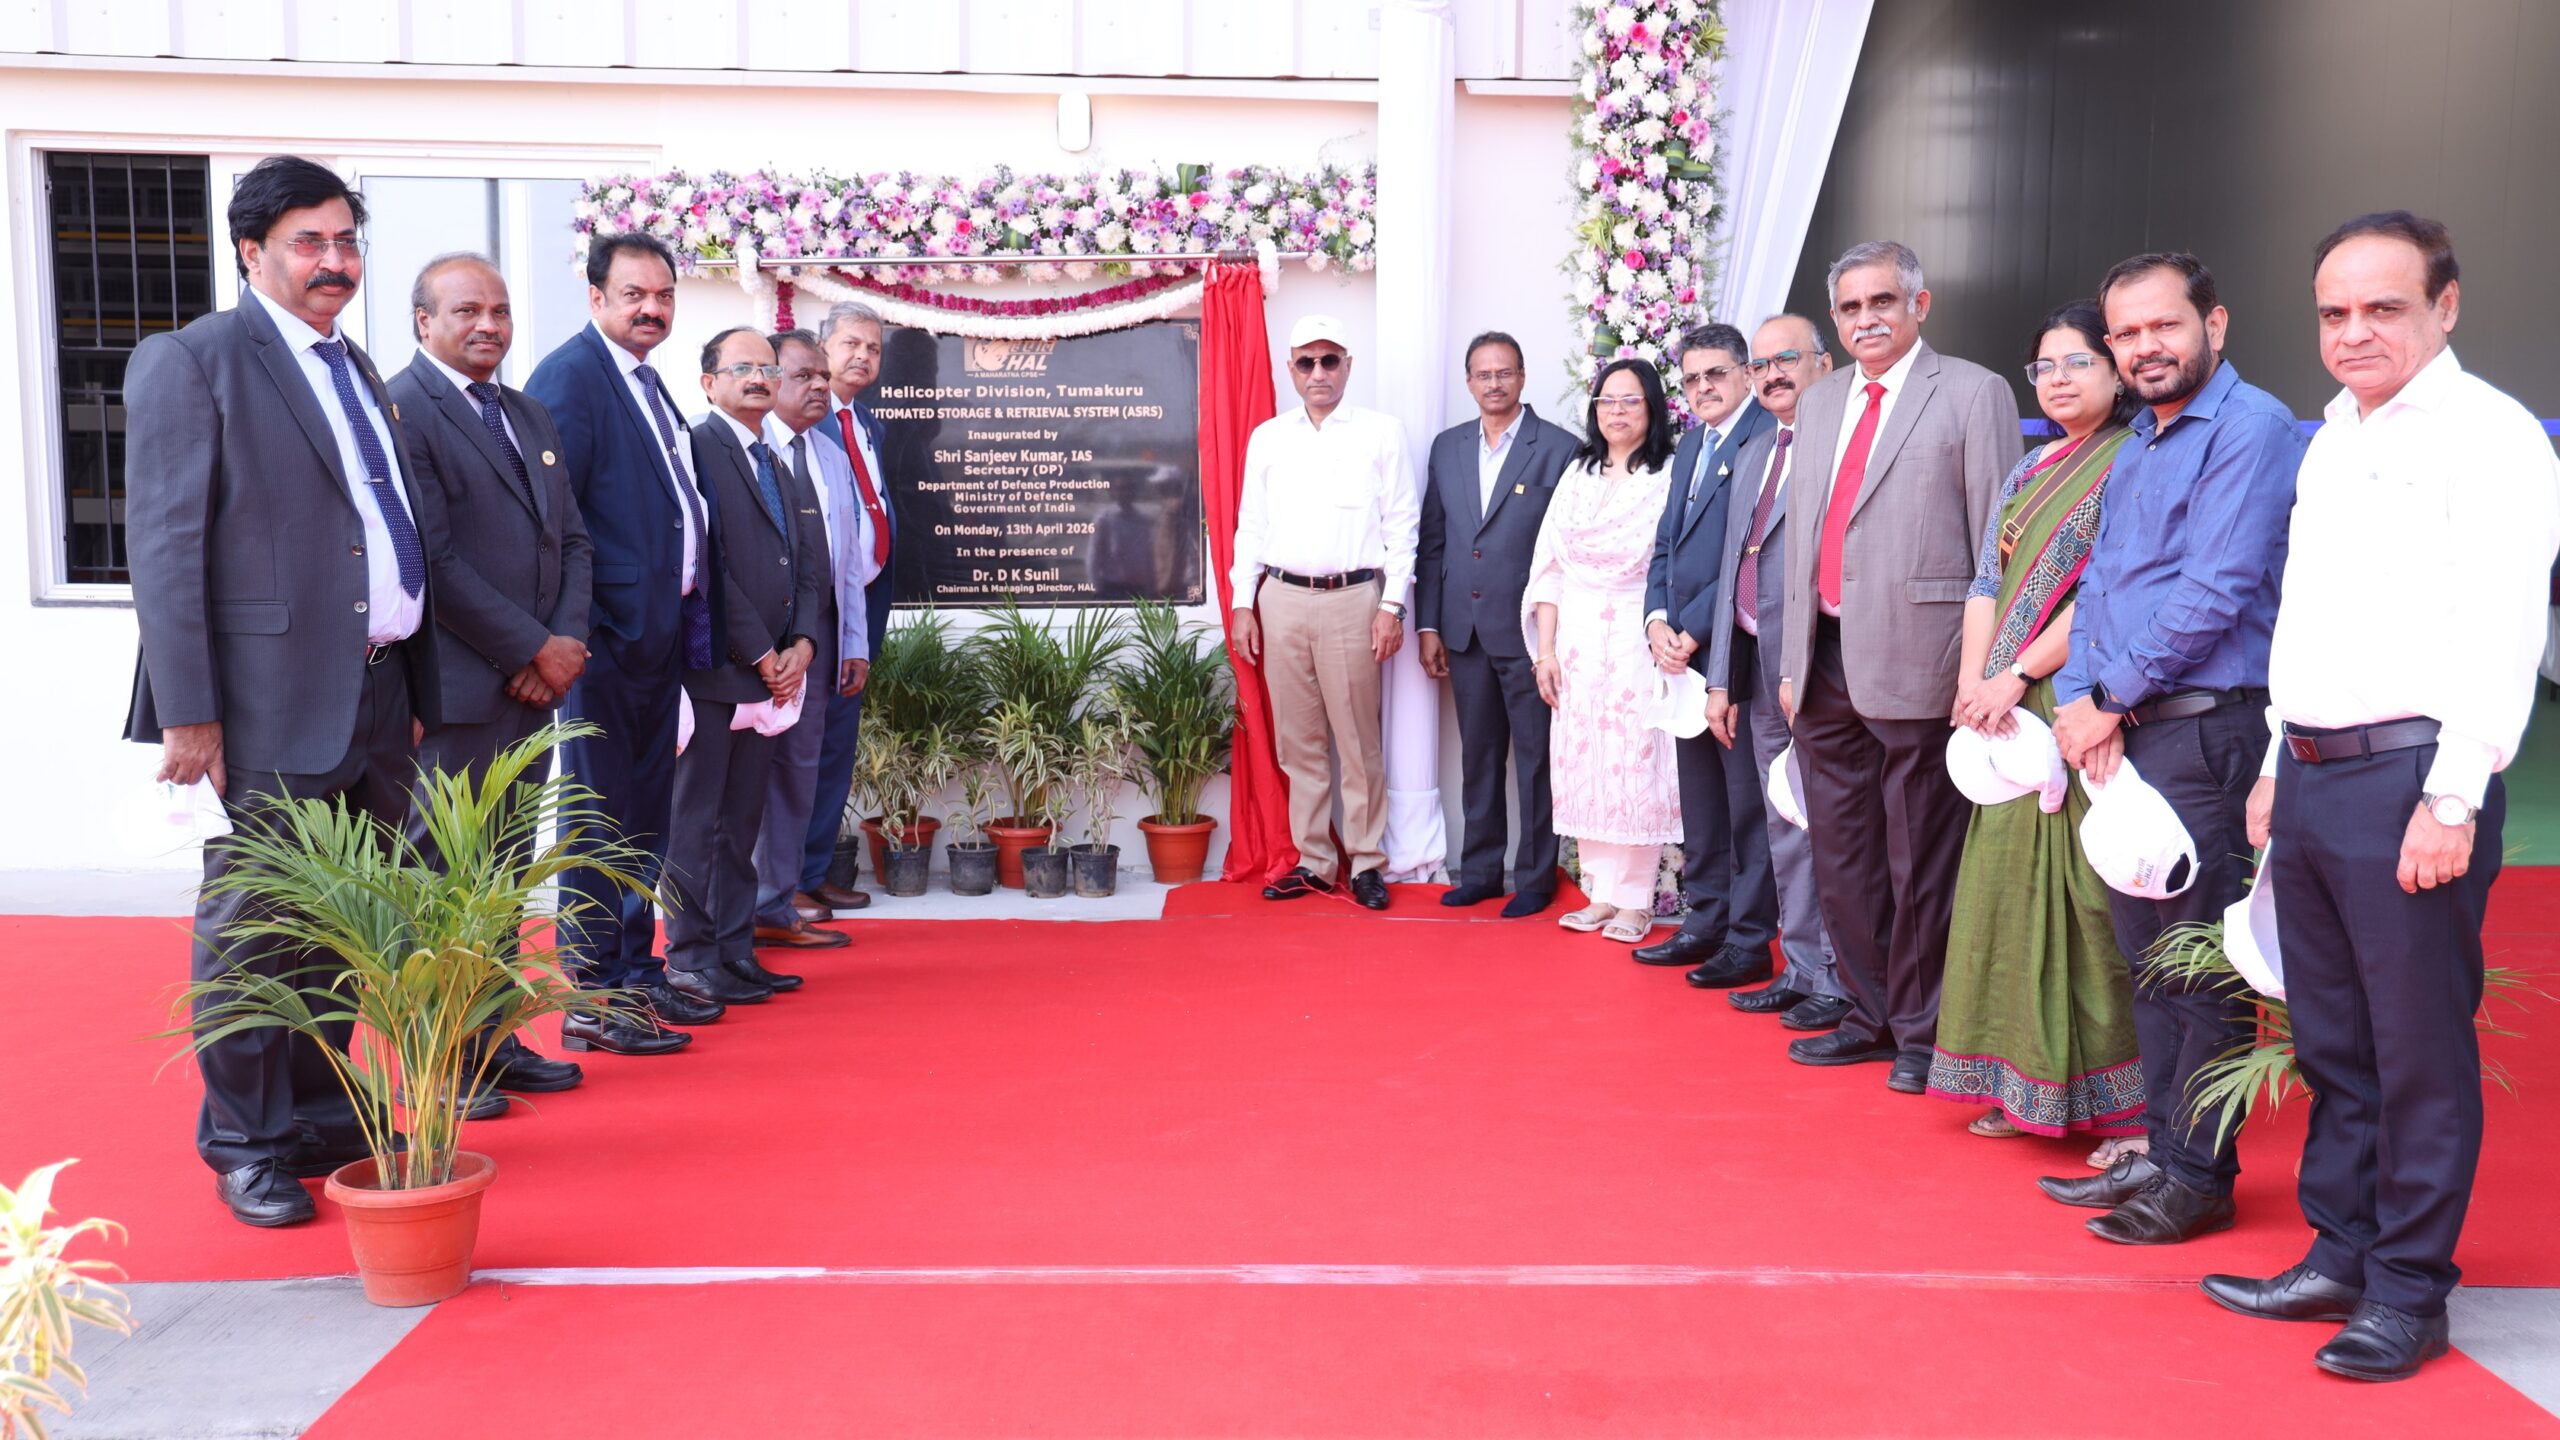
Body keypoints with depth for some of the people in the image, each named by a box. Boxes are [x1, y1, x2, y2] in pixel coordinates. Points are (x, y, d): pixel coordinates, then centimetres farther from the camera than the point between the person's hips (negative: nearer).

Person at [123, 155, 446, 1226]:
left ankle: (321, 1124, 28)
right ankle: (246, 1149, 17)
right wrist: (187, 713, -15)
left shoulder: (353, 368, 18)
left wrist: (413, 688, 16)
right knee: (252, 931, 4)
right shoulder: (190, 362, -5)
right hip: (272, 705, -7)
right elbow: (165, 547, -10)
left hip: (379, 699, 7)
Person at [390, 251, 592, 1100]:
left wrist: (568, 640, -1)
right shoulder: (401, 411, -8)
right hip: (456, 688, -8)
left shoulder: (528, 415, 18)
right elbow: (430, 559, -16)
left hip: (533, 680, 8)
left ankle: (493, 1040, 22)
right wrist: (530, 650, -14)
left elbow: (571, 537, 15)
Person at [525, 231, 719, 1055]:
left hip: (659, 633, 9)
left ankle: (636, 973, 27)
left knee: (646, 814, 16)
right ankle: (592, 1002, 5)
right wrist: (577, 631, -21)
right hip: (606, 637, -9)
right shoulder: (567, 377, -11)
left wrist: (690, 615, 12)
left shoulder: (647, 384, 16)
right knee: (601, 820, -3)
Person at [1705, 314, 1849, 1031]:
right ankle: (1802, 969, 24)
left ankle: (1842, 981, 8)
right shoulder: (1752, 456, 18)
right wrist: (1722, 678, 15)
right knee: (1784, 828, 14)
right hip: (1760, 674, 8)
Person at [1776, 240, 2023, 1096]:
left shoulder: (1973, 394, -2)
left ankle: (1921, 1031, 17)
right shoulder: (1819, 404, 18)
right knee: (1842, 856, 13)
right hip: (1826, 664, 6)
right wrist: (1793, 660, 13)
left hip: (1915, 663, -6)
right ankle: (1870, 1017, 26)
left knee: (1920, 861, 3)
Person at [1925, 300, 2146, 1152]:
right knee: (2014, 883, 9)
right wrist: (1974, 680, -1)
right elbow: (1988, 581, 14)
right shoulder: (2029, 472, 18)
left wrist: (2017, 678, -16)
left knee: (2096, 892, -6)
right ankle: (2029, 1086, 20)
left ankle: (2127, 1102, 3)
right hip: (2015, 719, 8)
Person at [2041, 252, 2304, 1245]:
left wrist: (2110, 698, -10)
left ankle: (2199, 1177, 7)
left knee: (2204, 970, -2)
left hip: (2206, 730, -9)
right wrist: (2080, 699, 0)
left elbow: (2216, 592, -17)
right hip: (2126, 736, 9)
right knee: (2148, 957, 14)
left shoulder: (2251, 428, -10)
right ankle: (2161, 1153, 24)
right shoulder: (2137, 447, 19)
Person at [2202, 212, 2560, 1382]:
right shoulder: (2333, 438, 17)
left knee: (2419, 1052, 0)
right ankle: (2338, 1256, 26)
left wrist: (2453, 801, -19)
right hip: (2309, 771, 8)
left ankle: (2409, 1290, 11)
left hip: (2410, 777, -8)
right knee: (2330, 1042, 14)